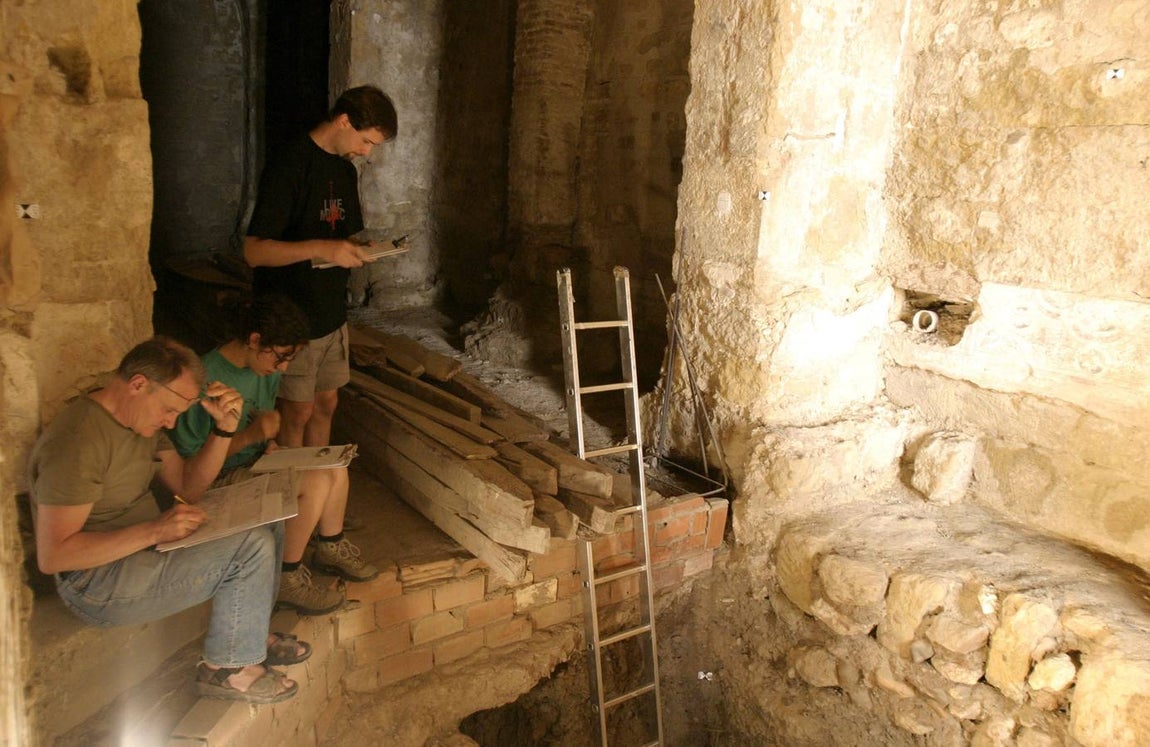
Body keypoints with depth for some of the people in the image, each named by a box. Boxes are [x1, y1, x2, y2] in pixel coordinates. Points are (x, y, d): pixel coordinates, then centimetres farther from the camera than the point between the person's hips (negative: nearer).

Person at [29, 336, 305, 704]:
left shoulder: (141, 418, 5)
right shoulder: (77, 442, -25)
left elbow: (189, 487, 8)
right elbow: (52, 556, -27)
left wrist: (225, 427, -7)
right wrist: (155, 530, -30)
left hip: (141, 547, 10)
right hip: (96, 585, -10)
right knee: (253, 546, -22)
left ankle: (251, 634, 17)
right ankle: (226, 668, -3)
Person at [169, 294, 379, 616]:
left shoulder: (266, 368, 0)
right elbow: (188, 460, -21)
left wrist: (270, 443, -6)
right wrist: (249, 436, -29)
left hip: (255, 463, 8)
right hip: (219, 479, -8)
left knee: (336, 469, -6)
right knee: (316, 482, -25)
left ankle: (331, 549, 15)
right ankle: (286, 578, -11)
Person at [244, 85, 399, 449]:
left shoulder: (346, 171, 10)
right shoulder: (288, 166, -17)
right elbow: (254, 250, -21)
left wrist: (365, 249, -3)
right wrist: (320, 248, -35)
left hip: (332, 312, 8)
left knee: (326, 402, 14)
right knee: (298, 411, 2)